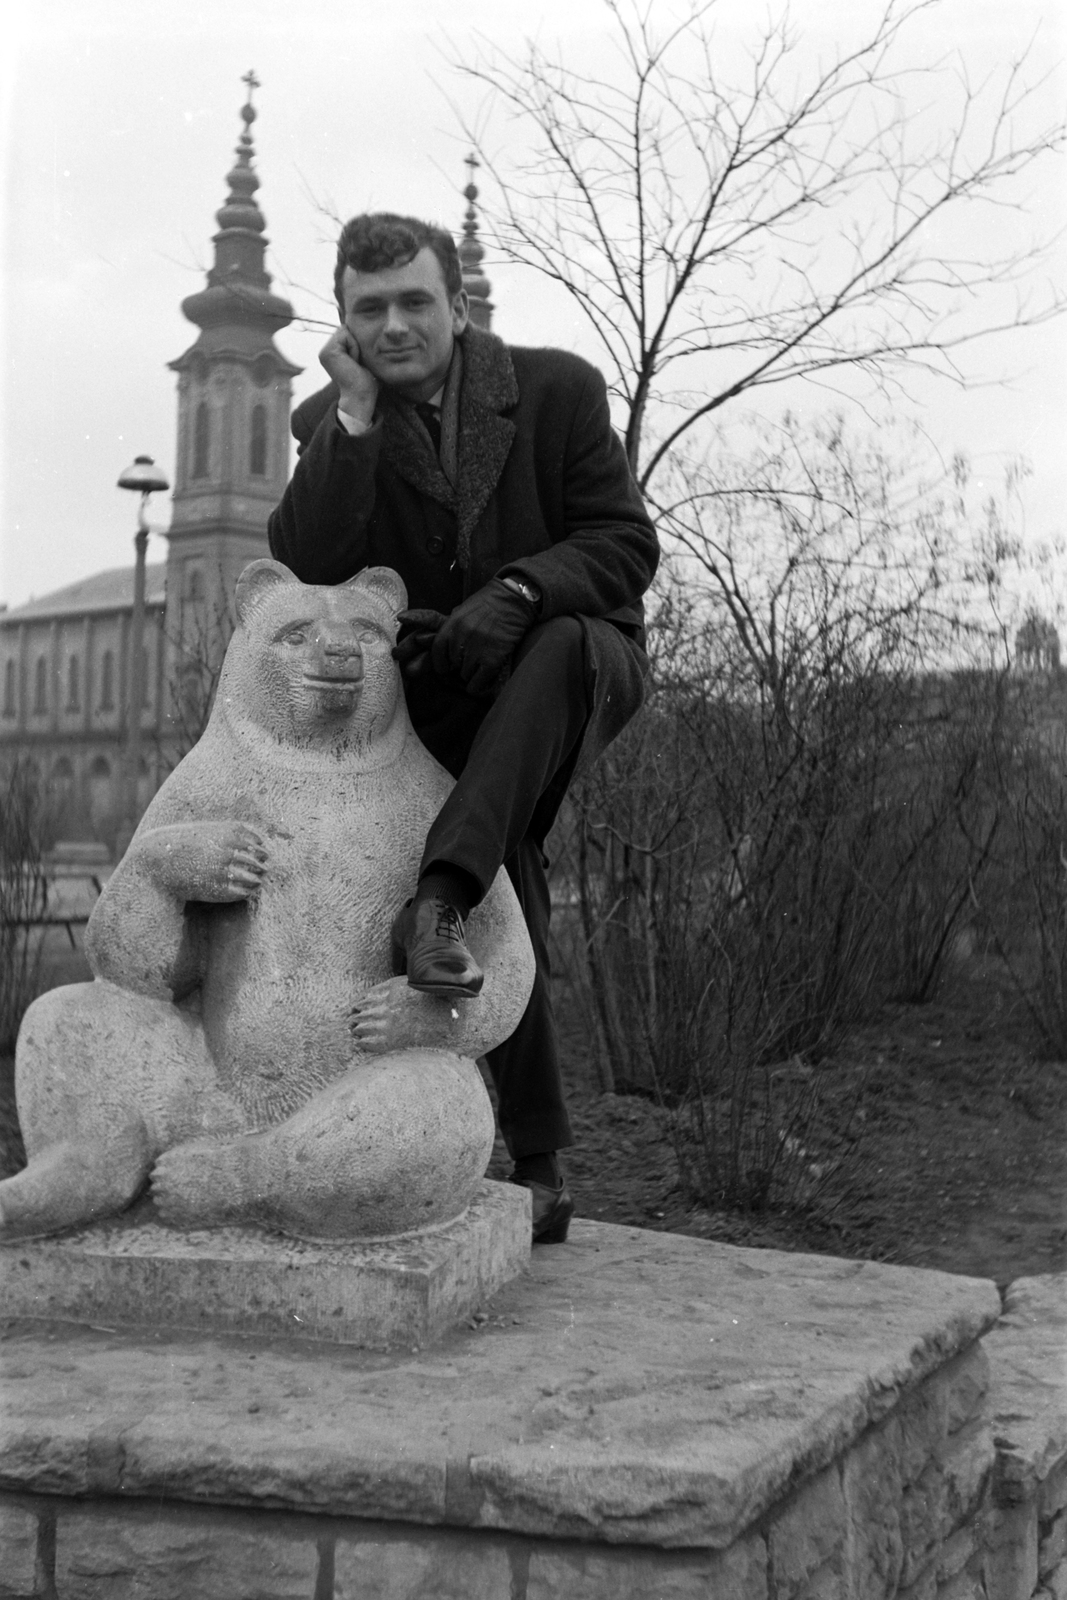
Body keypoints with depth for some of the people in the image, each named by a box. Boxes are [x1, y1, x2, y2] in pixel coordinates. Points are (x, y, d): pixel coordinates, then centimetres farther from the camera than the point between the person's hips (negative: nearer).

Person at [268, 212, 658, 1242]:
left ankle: (439, 896, -43)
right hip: (440, 692, 1)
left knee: (561, 649, -38)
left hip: (570, 659, -1)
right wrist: (355, 413, -21)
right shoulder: (329, 423, -1)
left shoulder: (557, 389, -6)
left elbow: (627, 547, -9)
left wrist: (515, 591, -28)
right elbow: (304, 569, -15)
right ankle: (540, 1168, -1)